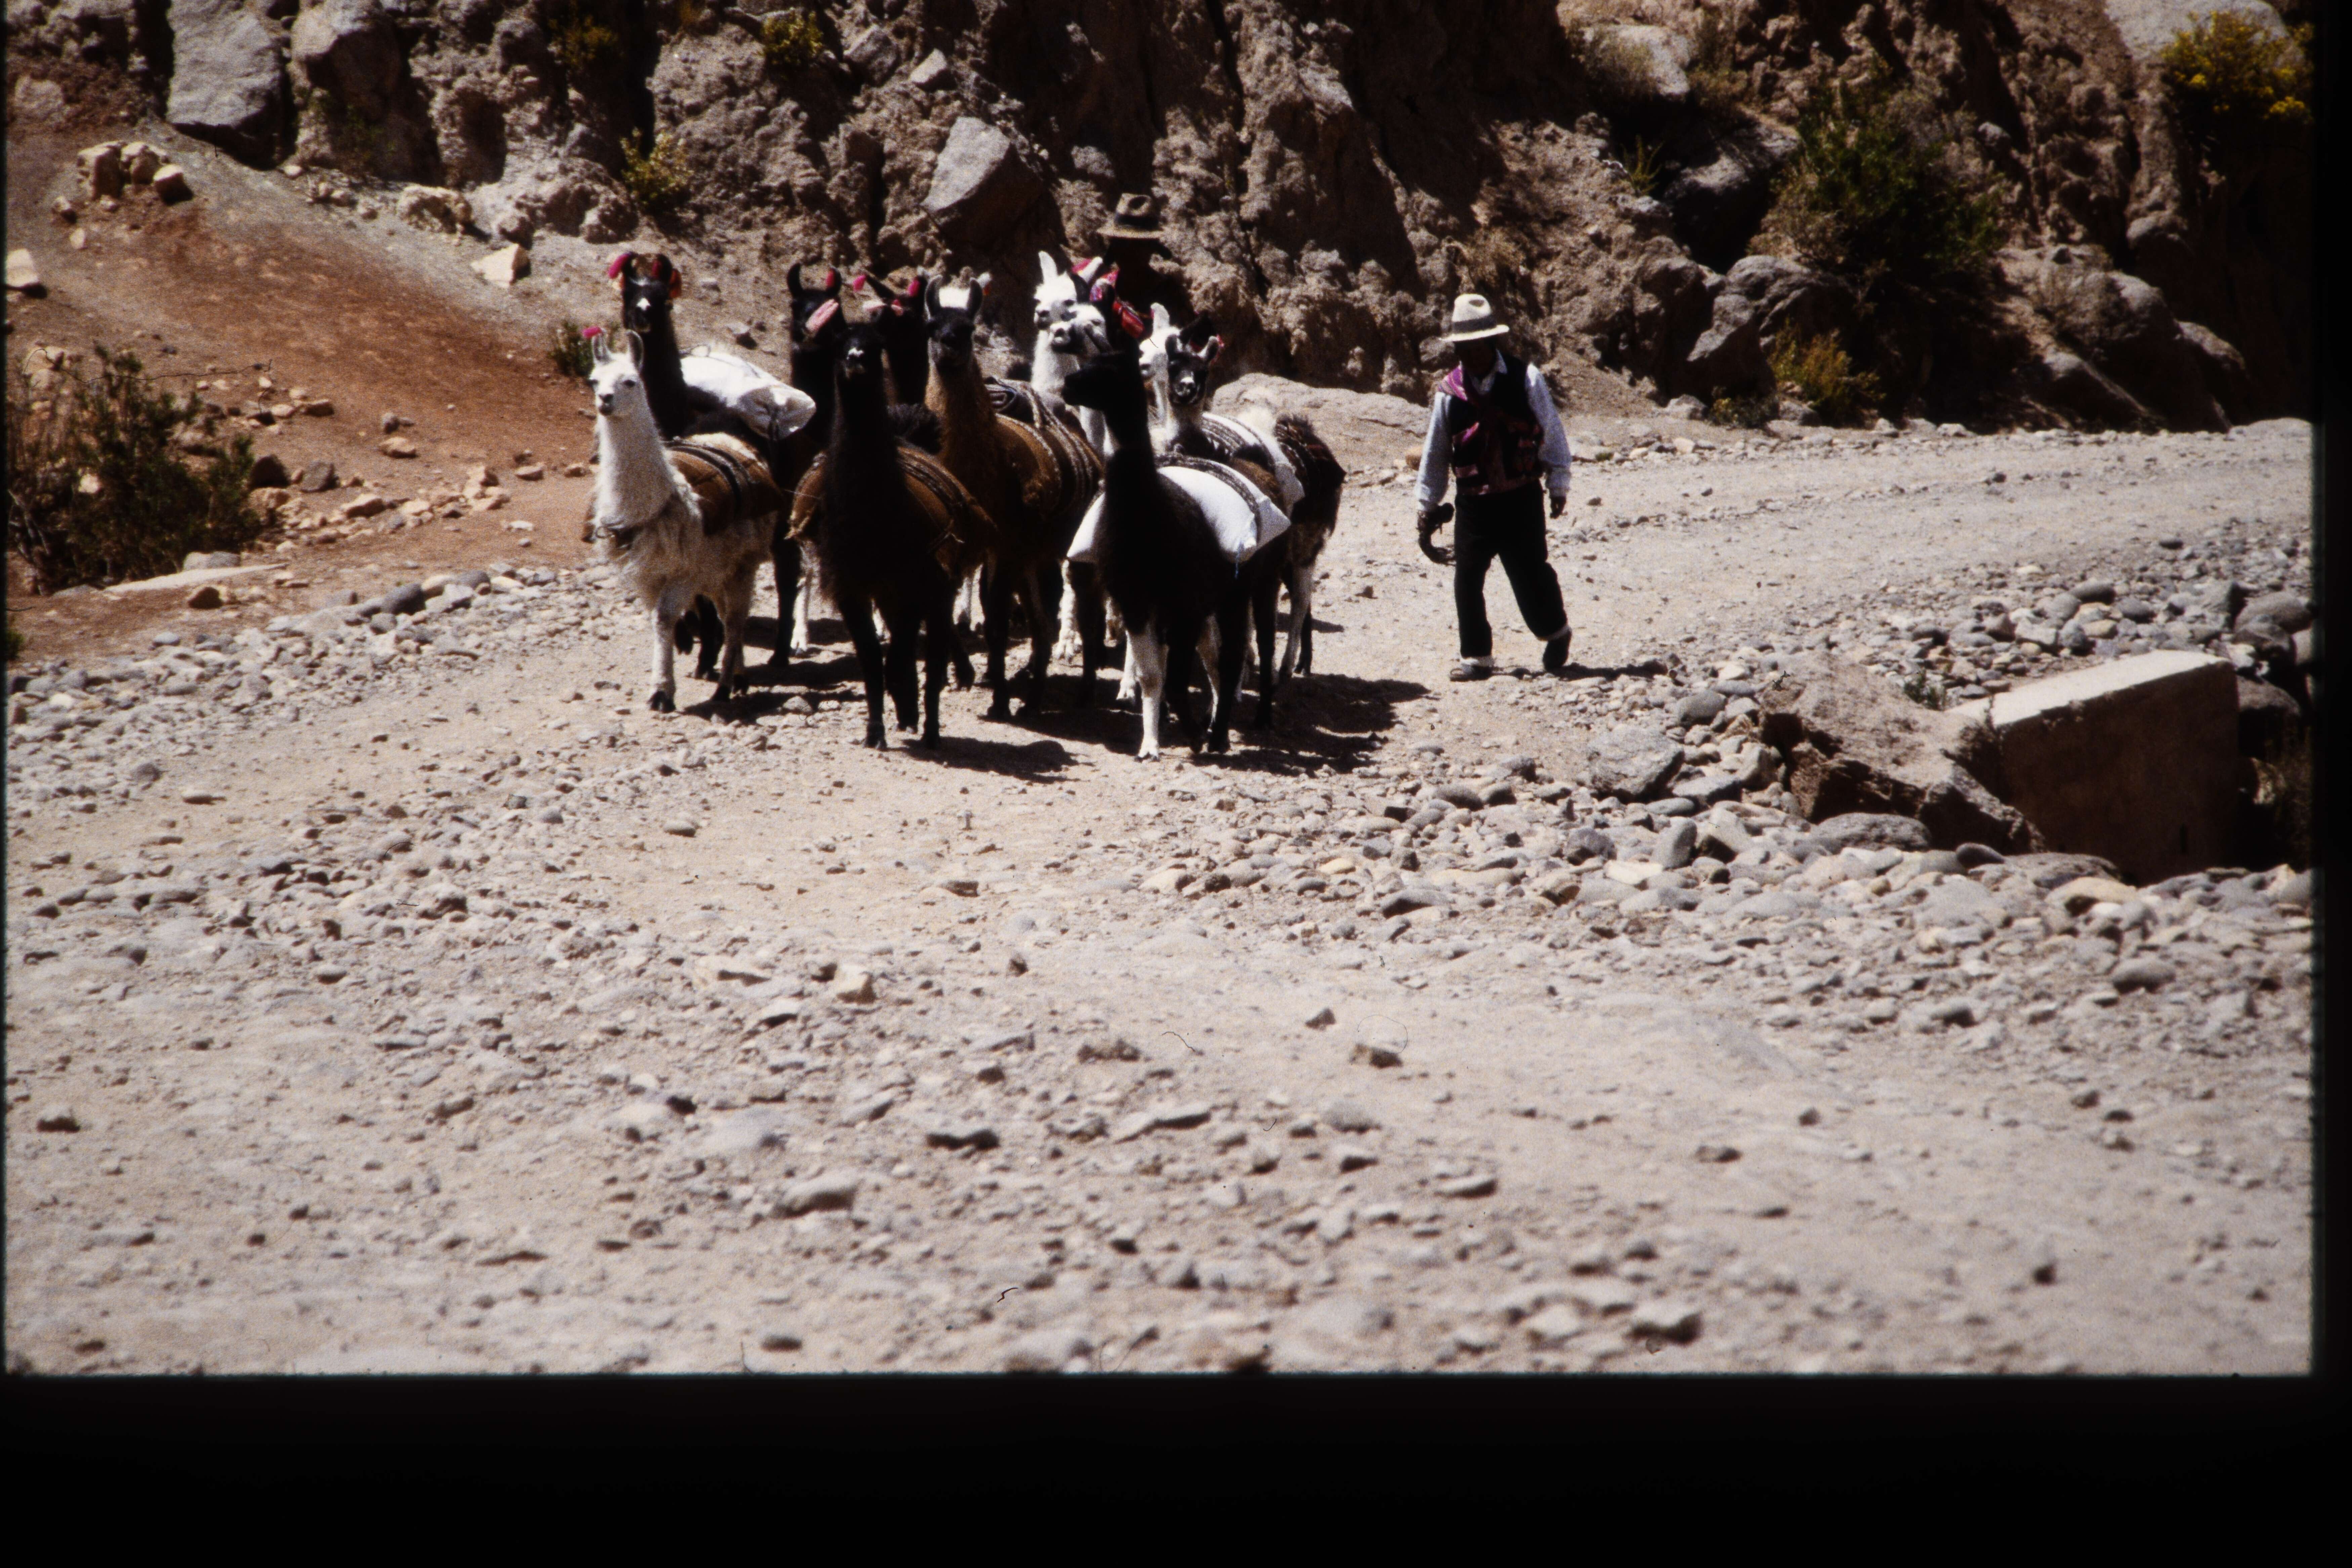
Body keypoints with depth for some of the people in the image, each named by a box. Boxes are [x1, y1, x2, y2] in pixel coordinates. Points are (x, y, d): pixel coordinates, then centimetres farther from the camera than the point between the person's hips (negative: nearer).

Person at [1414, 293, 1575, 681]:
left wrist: (1558, 486, 1)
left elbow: (1552, 432, 1)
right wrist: (1428, 507, 14)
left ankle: (1556, 632, 28)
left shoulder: (1525, 379, -5)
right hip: (1473, 501, 2)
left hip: (1522, 499, -2)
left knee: (1530, 573, 1)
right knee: (1467, 578, -1)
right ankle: (1476, 656, 11)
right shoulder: (1449, 391, 1)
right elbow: (1435, 452, 11)